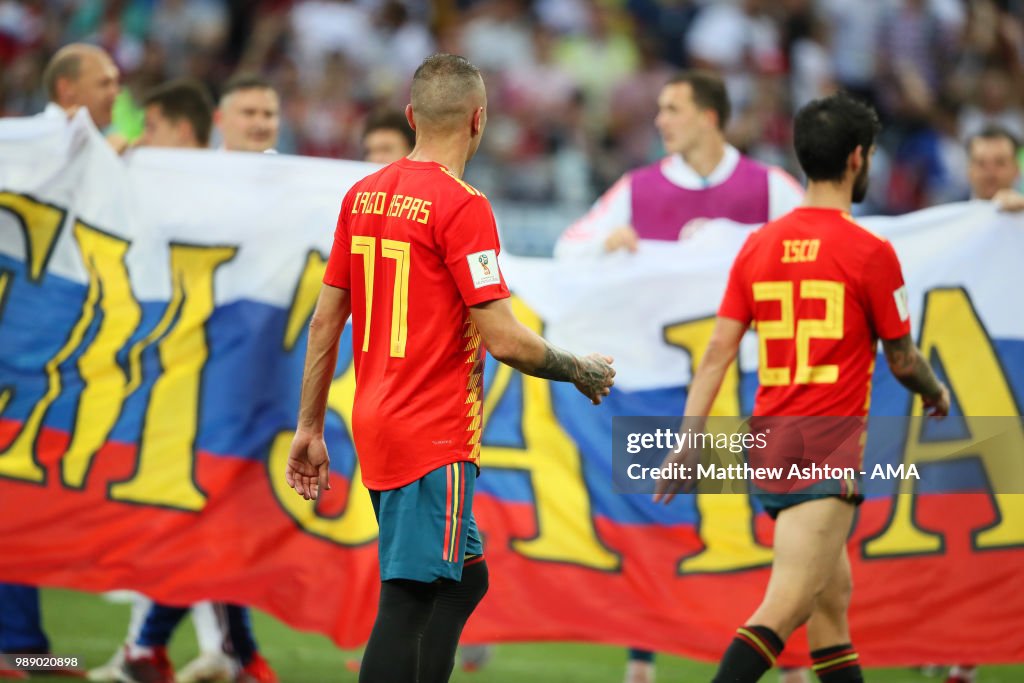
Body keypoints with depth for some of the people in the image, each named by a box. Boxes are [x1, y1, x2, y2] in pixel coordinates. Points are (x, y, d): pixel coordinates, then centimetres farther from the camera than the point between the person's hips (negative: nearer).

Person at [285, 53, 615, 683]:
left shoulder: (364, 195, 9)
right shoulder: (462, 206, -14)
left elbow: (326, 320, 13)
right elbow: (504, 340, -16)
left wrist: (311, 428, 18)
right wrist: (582, 372, 1)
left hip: (377, 428, 8)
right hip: (436, 439, -8)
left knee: (466, 578, 16)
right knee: (406, 605, -6)